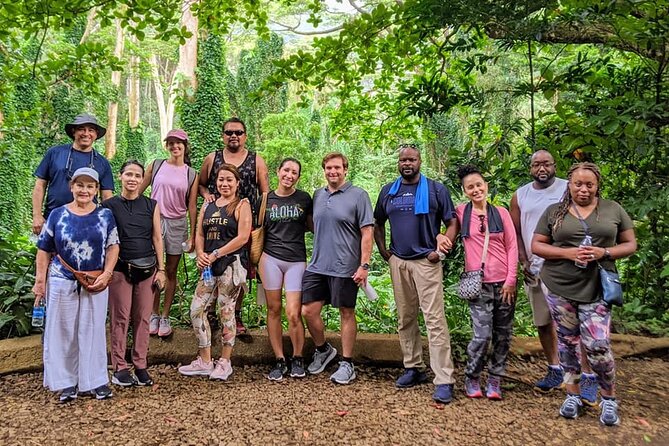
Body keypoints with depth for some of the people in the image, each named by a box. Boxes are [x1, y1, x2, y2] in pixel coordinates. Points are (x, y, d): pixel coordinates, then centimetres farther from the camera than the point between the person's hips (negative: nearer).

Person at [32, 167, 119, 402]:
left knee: (93, 331, 7)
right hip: (62, 283, 0)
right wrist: (40, 281, 0)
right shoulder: (57, 215, 1)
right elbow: (44, 250, 4)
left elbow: (113, 246, 2)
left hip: (95, 284, 0)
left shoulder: (105, 215, 3)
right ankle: (66, 382, 20)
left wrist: (106, 274, -9)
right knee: (63, 332, 7)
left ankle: (95, 381, 18)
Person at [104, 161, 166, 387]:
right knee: (120, 318, 2)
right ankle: (119, 368, 10)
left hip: (147, 269, 2)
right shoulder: (109, 205, 1)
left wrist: (161, 269, 4)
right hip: (120, 269, -2)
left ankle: (140, 365, 15)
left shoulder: (151, 205, 7)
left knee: (142, 318, 6)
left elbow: (157, 238, 7)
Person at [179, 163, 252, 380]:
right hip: (209, 266, 6)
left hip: (230, 264, -6)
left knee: (226, 311, 0)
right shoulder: (208, 205, 16)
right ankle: (205, 362, 17)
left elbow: (242, 237, -11)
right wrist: (200, 254, -6)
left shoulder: (241, 205, -2)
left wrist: (215, 255, -14)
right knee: (196, 309, 3)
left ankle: (225, 363, 14)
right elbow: (199, 234, 14)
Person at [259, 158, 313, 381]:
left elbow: (311, 226, 16)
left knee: (293, 313, -6)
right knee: (274, 309, 4)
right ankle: (279, 360, 16)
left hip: (296, 260, -1)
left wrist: (295, 227, -1)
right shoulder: (267, 199, 7)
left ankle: (297, 359, 14)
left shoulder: (304, 199, 4)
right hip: (270, 258, 2)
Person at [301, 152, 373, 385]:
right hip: (317, 266, 5)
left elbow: (367, 233, -8)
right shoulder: (317, 195, 11)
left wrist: (364, 265, -14)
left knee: (346, 313, 6)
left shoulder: (358, 195, -5)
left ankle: (347, 364, 19)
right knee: (308, 311, 5)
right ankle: (323, 350, 30)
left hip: (345, 267, -5)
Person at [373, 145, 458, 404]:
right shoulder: (388, 191, 11)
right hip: (398, 262, 5)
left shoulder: (436, 190, 0)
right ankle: (413, 368, 26)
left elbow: (452, 223, 0)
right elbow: (378, 224, 20)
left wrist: (441, 249, -11)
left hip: (426, 262, -4)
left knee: (435, 320, -9)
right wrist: (384, 252, 8)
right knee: (405, 319, 12)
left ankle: (444, 381, -6)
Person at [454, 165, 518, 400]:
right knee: (482, 335, -9)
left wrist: (510, 280, -2)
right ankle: (471, 378, 14)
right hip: (478, 284, -2)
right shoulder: (461, 213, 3)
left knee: (503, 336, 7)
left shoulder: (501, 213, 6)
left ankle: (494, 380, 23)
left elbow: (512, 247, 5)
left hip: (504, 283, 2)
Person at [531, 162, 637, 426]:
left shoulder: (613, 209, 5)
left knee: (597, 345, -6)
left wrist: (604, 252, -13)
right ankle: (573, 395, 24)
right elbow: (536, 246, 2)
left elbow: (630, 244, 7)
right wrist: (567, 253, -14)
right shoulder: (554, 212, 3)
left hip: (596, 289, -1)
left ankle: (609, 398, 17)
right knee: (567, 341, 9)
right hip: (558, 287, 1)